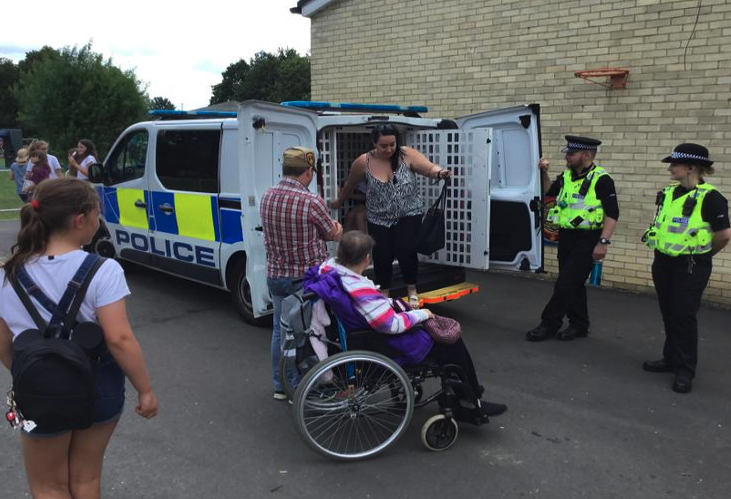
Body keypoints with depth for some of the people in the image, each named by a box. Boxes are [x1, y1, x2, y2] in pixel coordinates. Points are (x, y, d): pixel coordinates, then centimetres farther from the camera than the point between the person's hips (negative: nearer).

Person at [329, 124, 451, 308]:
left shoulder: (407, 155, -11)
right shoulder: (363, 162, -9)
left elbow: (430, 168, -15)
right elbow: (350, 185, 6)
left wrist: (439, 173, -38)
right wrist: (339, 202, 20)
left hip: (408, 215, -1)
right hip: (379, 219, 1)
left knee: (405, 250, -16)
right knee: (381, 257, 4)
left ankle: (412, 290, 9)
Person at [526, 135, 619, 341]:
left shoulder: (601, 179, -14)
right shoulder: (566, 176, 7)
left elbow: (612, 213, -15)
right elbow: (549, 191, 25)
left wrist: (603, 242, -22)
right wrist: (544, 173, 7)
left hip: (586, 240, -7)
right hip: (565, 237, 7)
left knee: (565, 284, -6)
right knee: (573, 284, 14)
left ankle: (549, 324, 4)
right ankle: (579, 325, 26)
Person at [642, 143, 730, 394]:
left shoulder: (710, 197, -15)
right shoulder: (668, 193, 6)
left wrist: (702, 253, 0)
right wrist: (662, 250, 15)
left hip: (691, 267, -7)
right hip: (663, 262, 7)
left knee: (684, 315, -2)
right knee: (668, 314, 14)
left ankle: (685, 369, 10)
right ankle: (671, 358, 29)